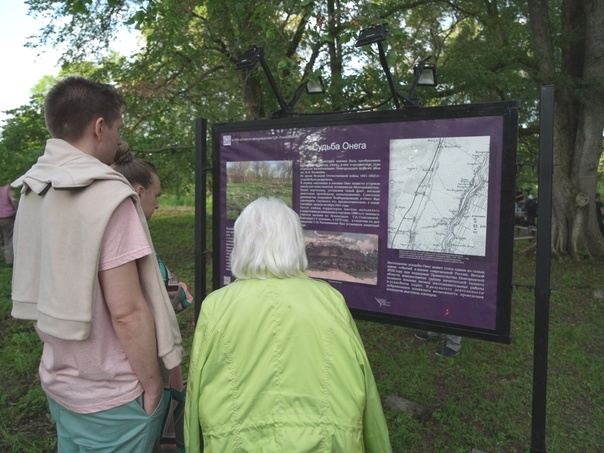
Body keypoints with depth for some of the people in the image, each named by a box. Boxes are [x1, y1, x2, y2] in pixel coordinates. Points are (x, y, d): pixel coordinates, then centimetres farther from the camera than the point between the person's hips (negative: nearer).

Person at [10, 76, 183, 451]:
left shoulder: (33, 191, 1)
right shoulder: (108, 196, -24)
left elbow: (53, 282, 10)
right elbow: (126, 311, -25)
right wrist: (153, 384, -13)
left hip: (58, 381, 7)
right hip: (112, 396, -7)